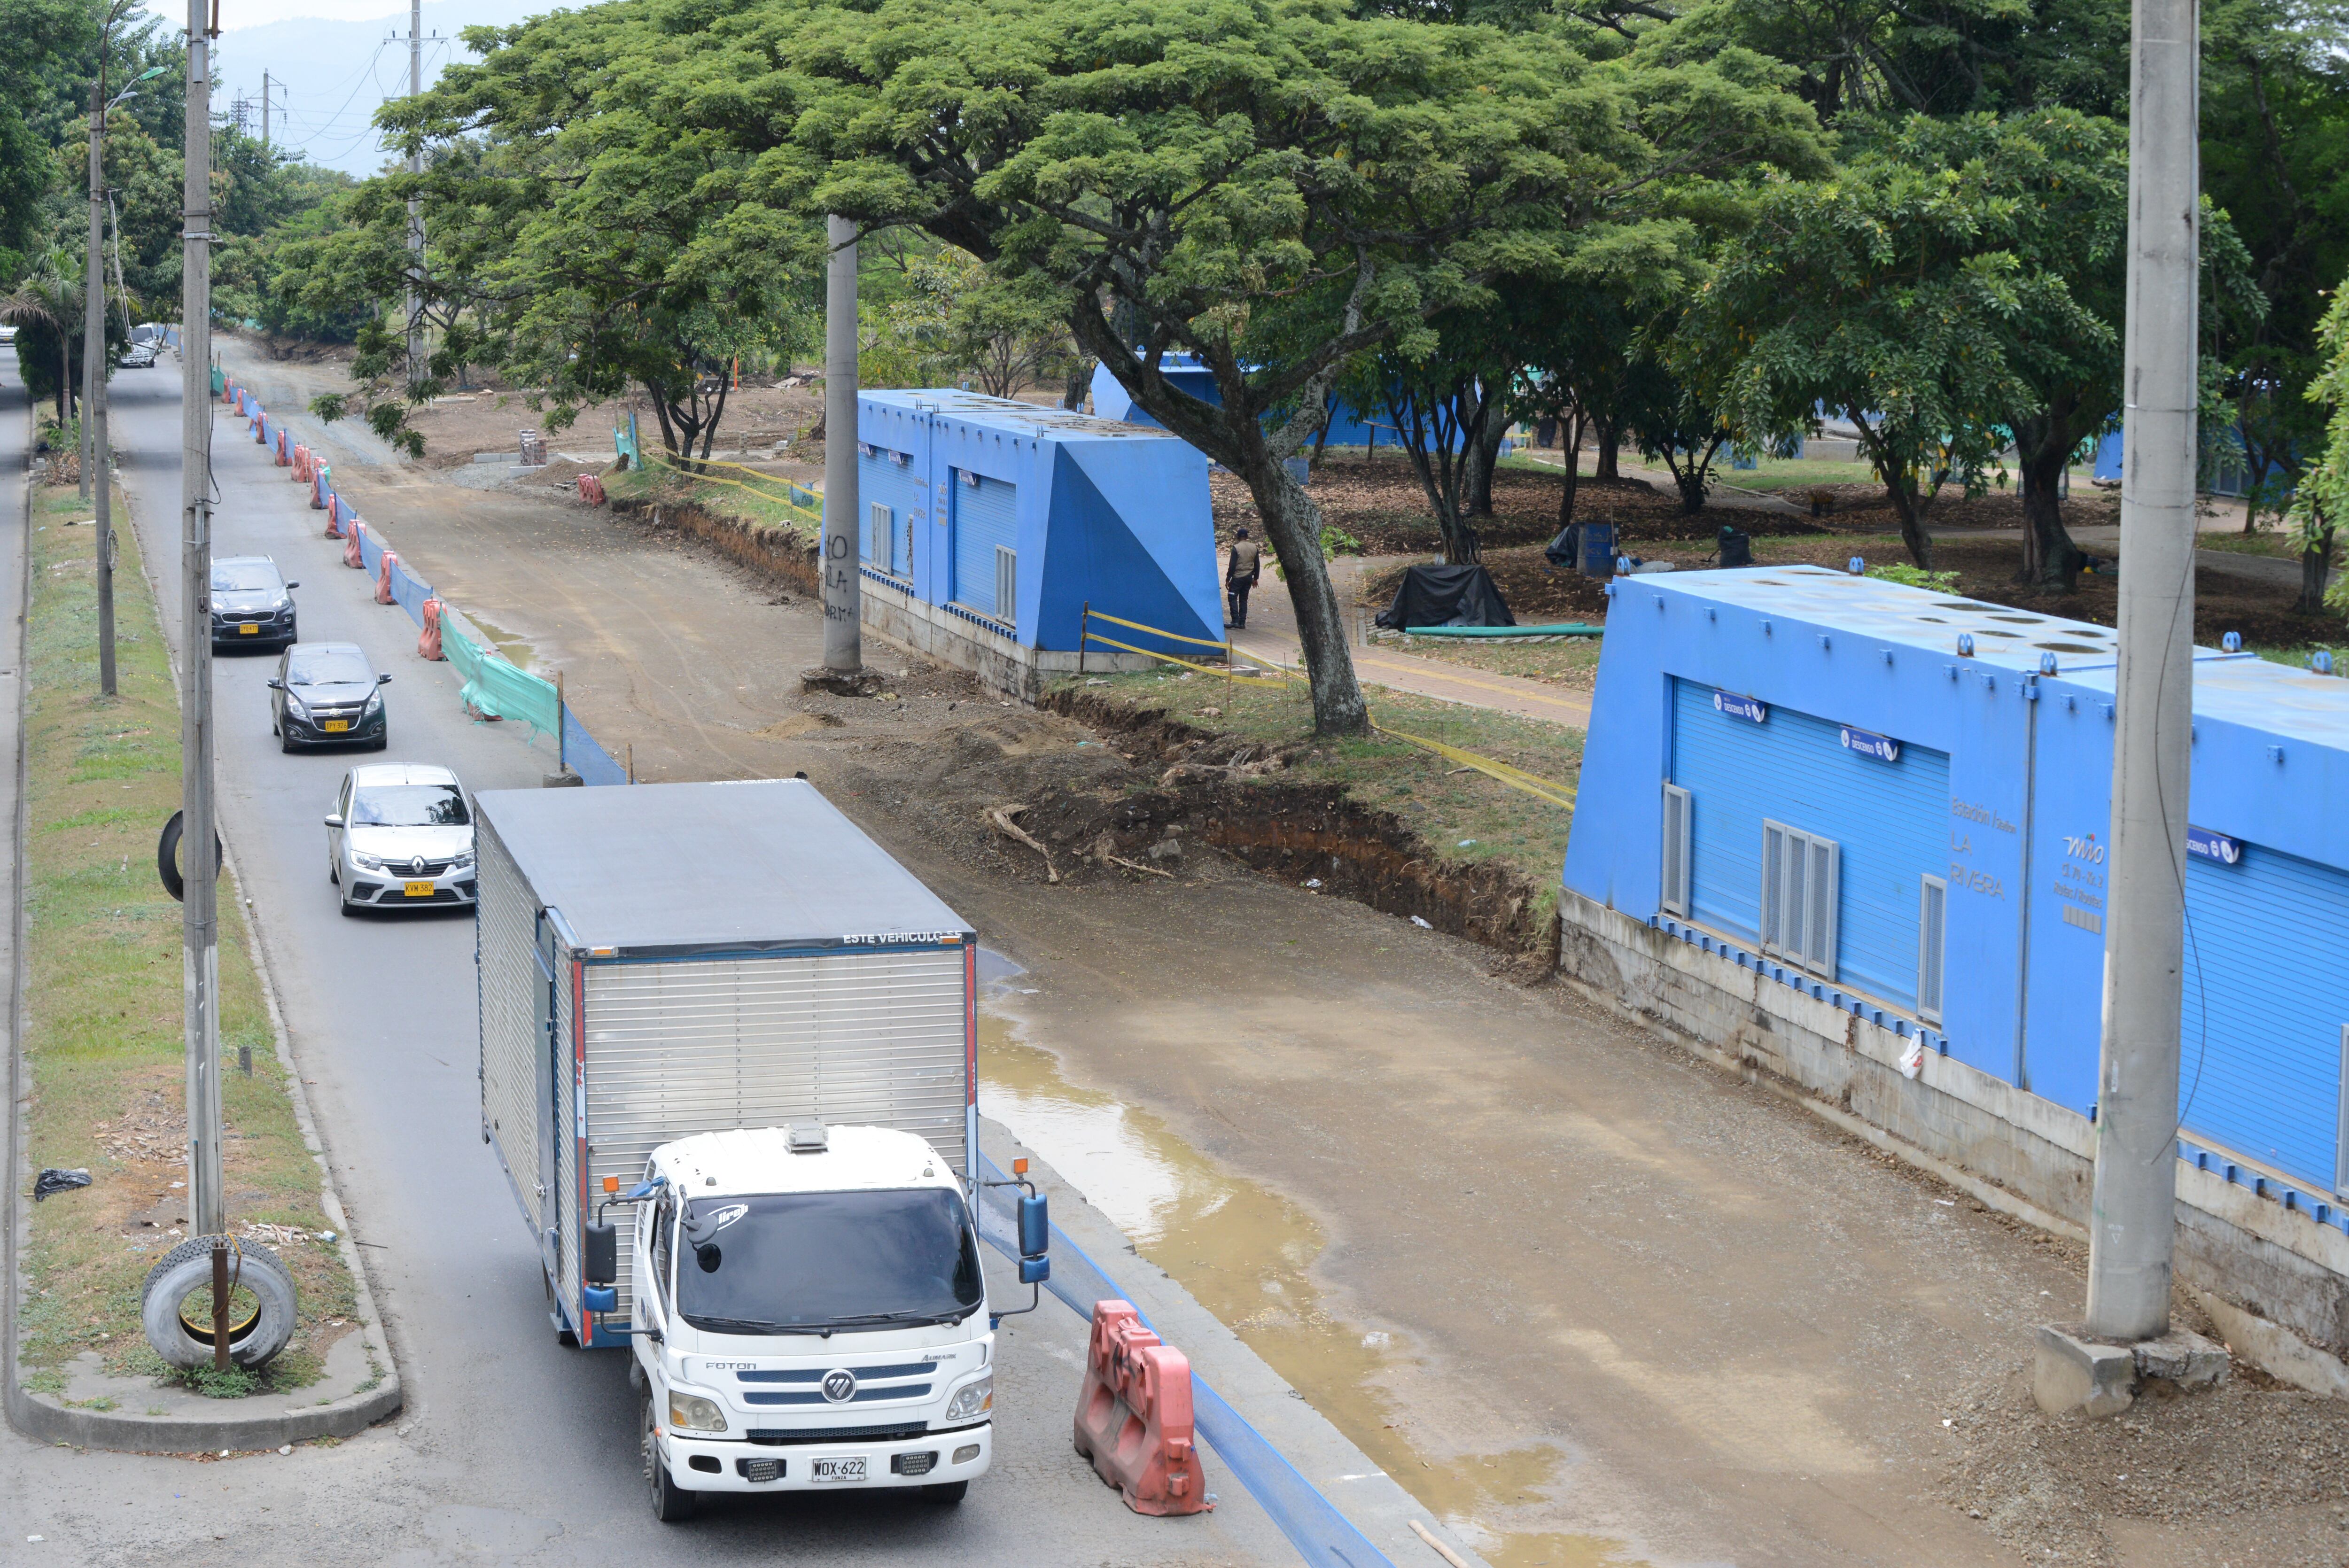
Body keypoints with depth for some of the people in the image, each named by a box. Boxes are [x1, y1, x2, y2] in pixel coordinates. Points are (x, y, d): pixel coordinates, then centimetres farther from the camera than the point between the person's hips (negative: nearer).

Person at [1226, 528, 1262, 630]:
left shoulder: (1236, 548, -12)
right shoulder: (1254, 548, 5)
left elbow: (1232, 565, -13)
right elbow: (1257, 565, 10)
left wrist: (1228, 579, -7)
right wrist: (1255, 578, 20)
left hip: (1238, 577, -6)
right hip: (1249, 577, 6)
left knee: (1233, 598, 0)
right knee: (1244, 599, 12)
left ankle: (1236, 621, -11)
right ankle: (1242, 622, 10)